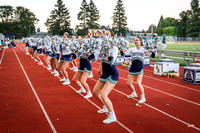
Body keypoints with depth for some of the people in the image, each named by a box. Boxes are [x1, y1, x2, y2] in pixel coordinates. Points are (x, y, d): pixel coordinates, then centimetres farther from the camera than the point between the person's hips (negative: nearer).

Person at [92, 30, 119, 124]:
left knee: (103, 95, -18)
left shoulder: (114, 47, -15)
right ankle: (105, 108, 35)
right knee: (95, 92, 13)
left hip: (112, 74, -8)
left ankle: (112, 116, -5)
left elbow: (111, 62, -27)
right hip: (105, 74, 8)